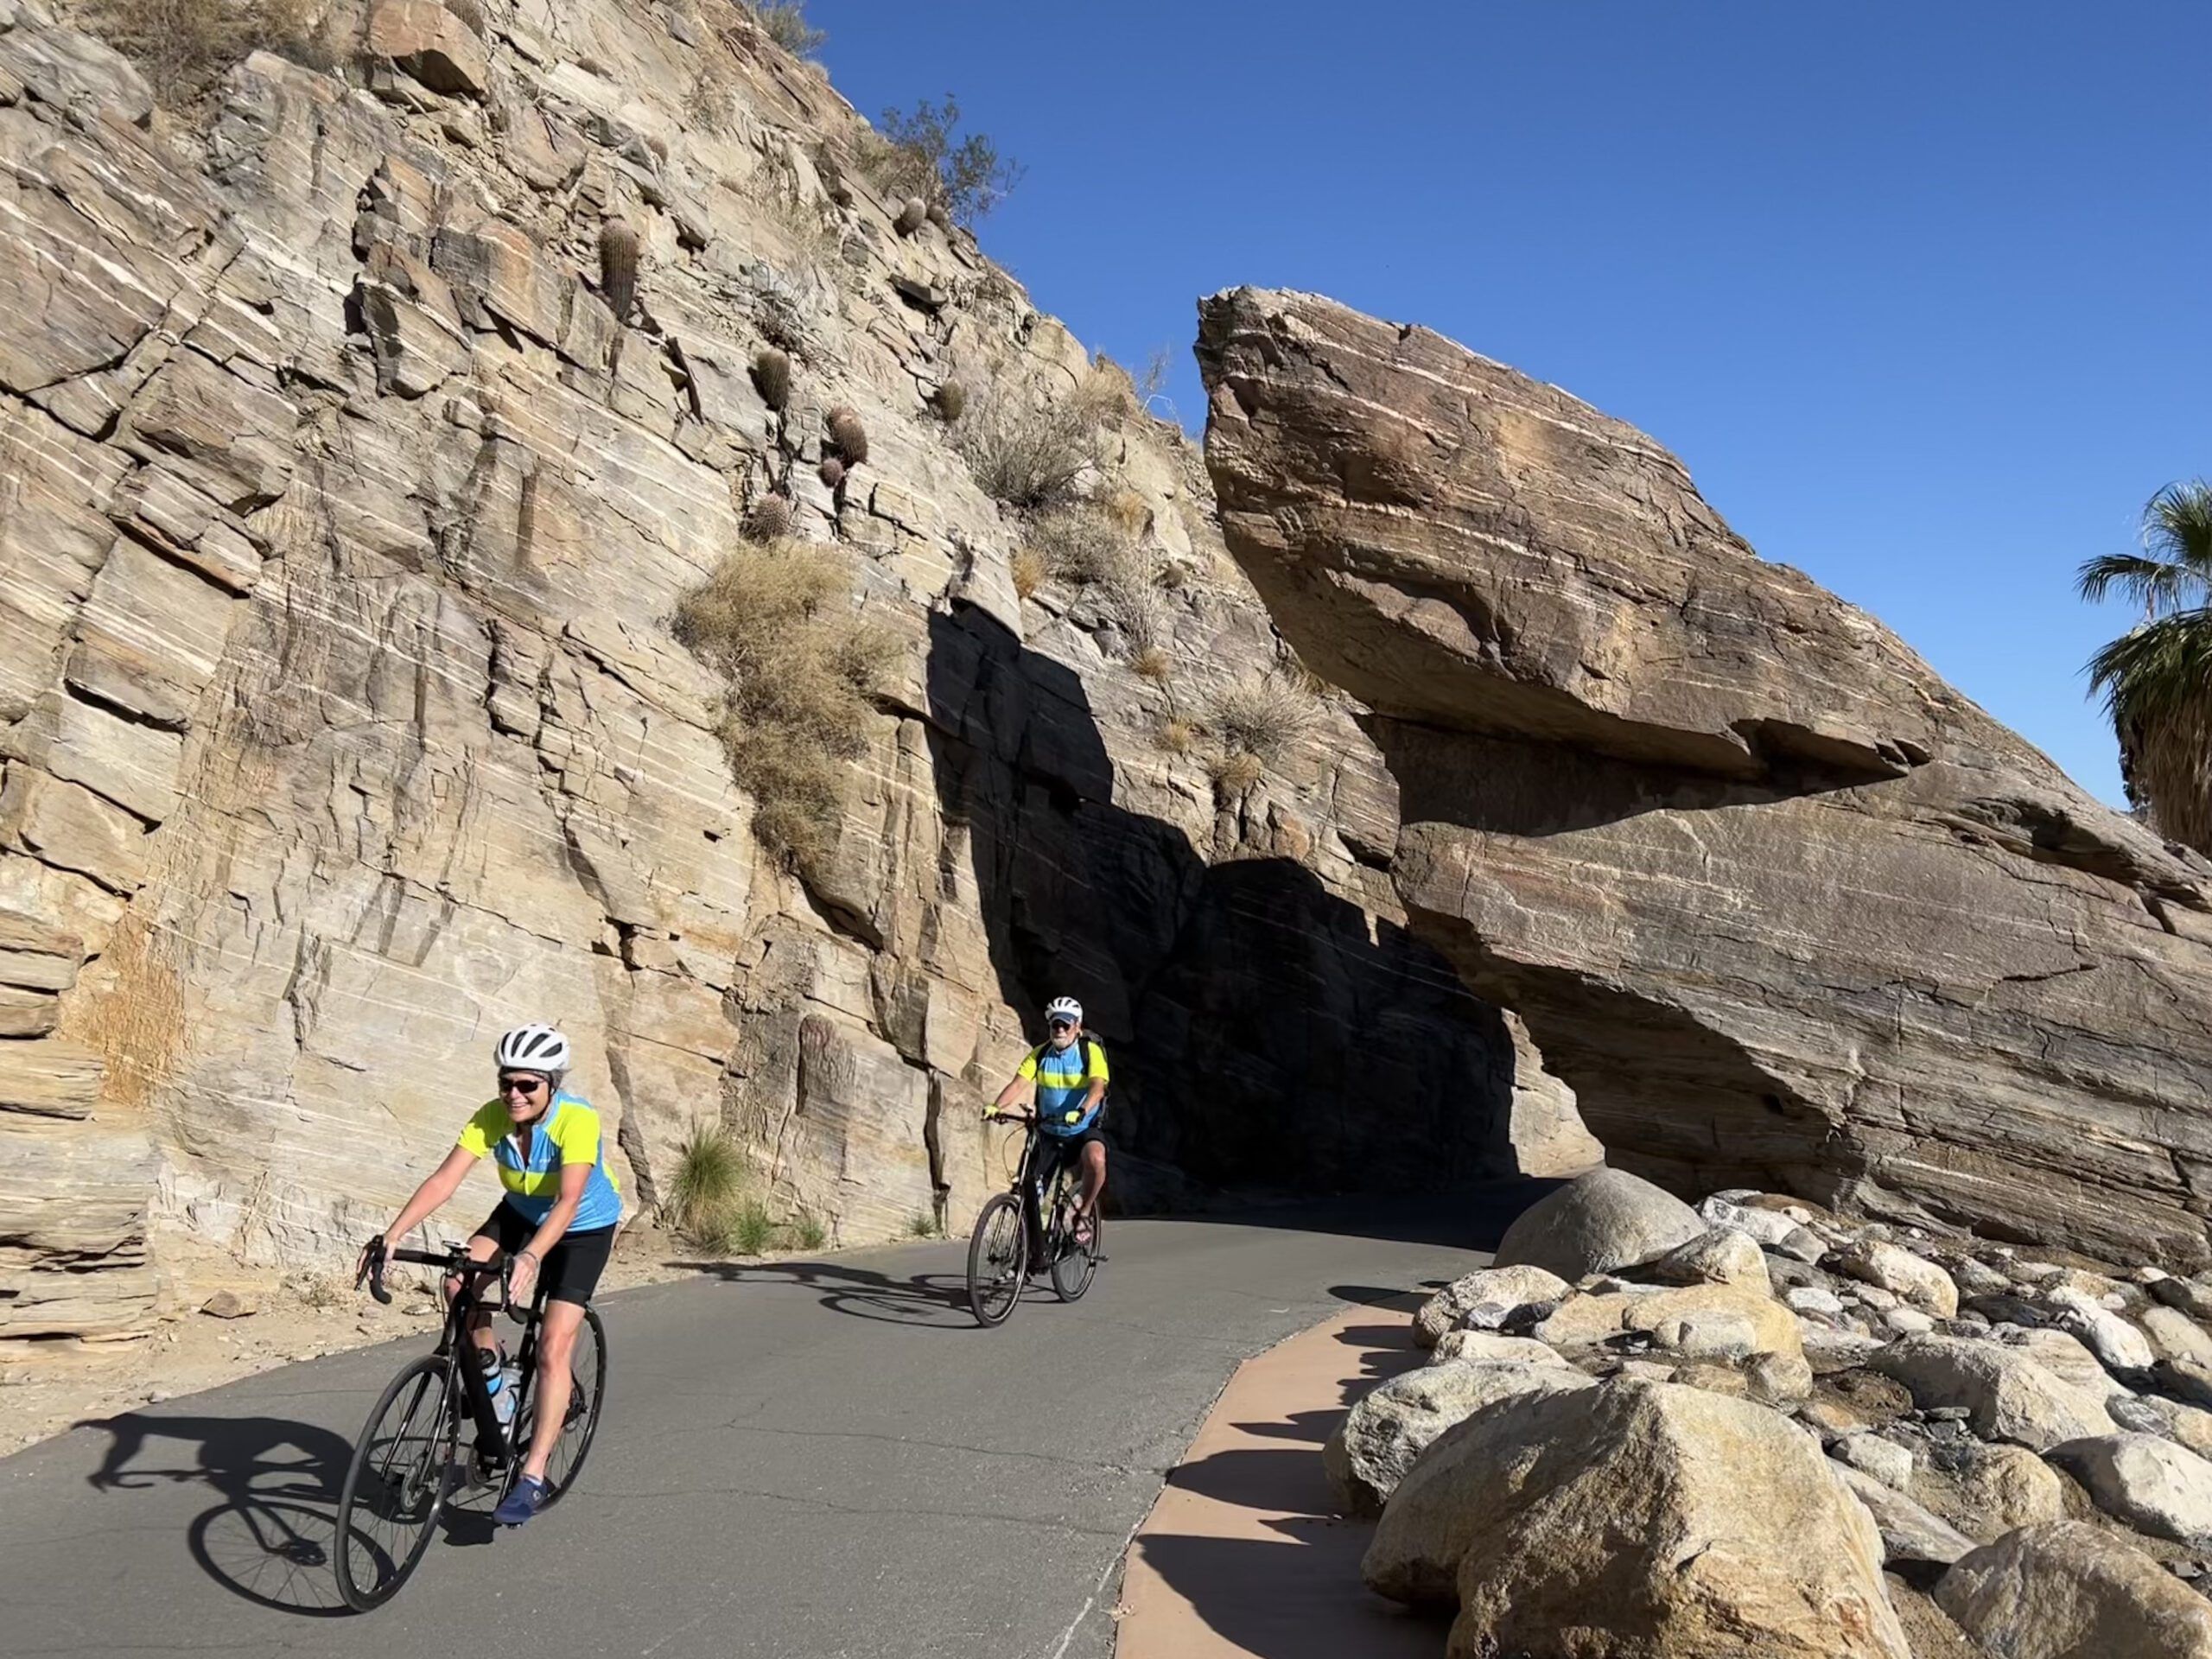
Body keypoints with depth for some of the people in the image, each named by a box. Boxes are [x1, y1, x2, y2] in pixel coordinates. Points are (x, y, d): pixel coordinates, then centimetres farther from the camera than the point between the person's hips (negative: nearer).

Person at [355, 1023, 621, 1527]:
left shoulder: (578, 1120, -33)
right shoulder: (491, 1117, -21)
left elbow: (568, 1201, -42)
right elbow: (443, 1180, -27)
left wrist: (530, 1257, -56)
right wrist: (391, 1235, -40)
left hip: (584, 1229, -5)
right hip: (521, 1214, 5)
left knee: (552, 1349, -14)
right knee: (460, 1283, -21)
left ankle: (532, 1479, -6)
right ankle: (488, 1365, 9)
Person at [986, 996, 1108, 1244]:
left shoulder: (1091, 1051, -11)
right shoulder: (1040, 1054, -1)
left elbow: (1098, 1086, -27)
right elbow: (1018, 1083, -13)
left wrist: (1081, 1112, -47)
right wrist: (996, 1107, -33)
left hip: (1084, 1131, -3)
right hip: (1050, 1133, 4)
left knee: (1095, 1159, -35)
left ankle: (1083, 1214, -13)